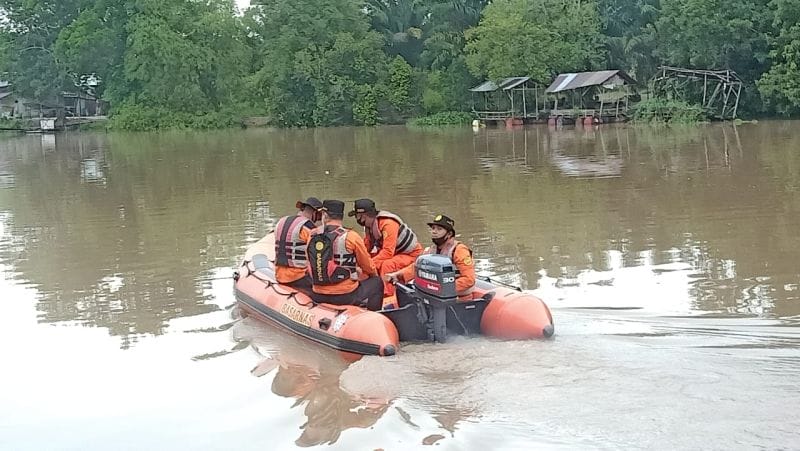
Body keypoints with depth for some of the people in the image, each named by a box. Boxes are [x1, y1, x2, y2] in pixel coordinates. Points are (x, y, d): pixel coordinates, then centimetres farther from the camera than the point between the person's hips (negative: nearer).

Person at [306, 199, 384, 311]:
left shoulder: (312, 237, 0)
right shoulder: (351, 237, -11)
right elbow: (368, 267, 1)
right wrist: (374, 274, 25)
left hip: (318, 296, 4)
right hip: (345, 296, -4)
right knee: (376, 282, 19)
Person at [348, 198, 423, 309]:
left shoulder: (388, 224, -29)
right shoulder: (369, 226, -1)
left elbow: (388, 252, -33)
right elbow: (366, 247, 2)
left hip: (412, 254, -9)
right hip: (395, 253, 9)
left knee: (387, 265, -34)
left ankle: (389, 299, -31)